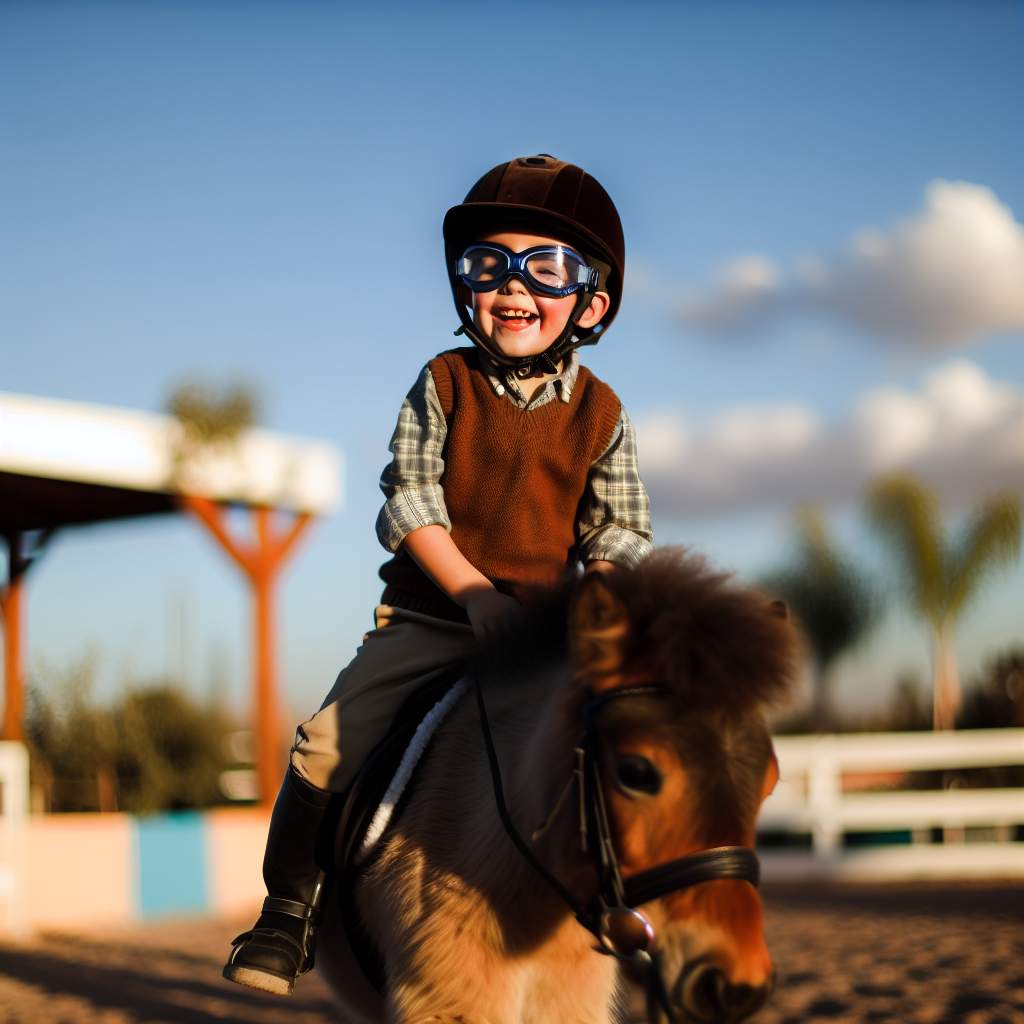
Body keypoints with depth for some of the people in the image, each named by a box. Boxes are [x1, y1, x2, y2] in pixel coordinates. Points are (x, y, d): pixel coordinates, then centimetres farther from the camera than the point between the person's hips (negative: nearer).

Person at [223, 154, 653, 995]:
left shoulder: (601, 414, 3)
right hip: (430, 614, -1)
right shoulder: (443, 386, 1)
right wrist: (473, 592, -18)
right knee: (329, 741, -16)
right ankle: (289, 909, 3)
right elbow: (410, 502, -6)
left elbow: (621, 533, 3)